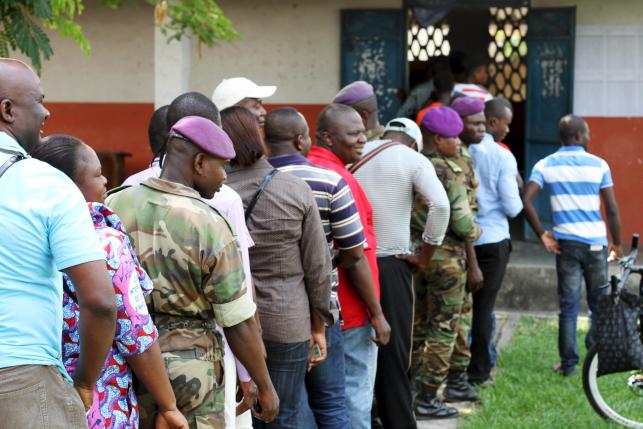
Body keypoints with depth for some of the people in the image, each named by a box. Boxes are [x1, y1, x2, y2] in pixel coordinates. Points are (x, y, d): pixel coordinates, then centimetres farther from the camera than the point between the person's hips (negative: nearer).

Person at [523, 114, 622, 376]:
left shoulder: (545, 165, 2)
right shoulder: (598, 165, -1)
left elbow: (526, 201, -10)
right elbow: (612, 210, -2)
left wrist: (542, 235, -1)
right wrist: (617, 243, 11)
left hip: (566, 243, 1)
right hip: (596, 243, -1)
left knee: (568, 305, 6)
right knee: (599, 304, 13)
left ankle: (568, 364, 7)